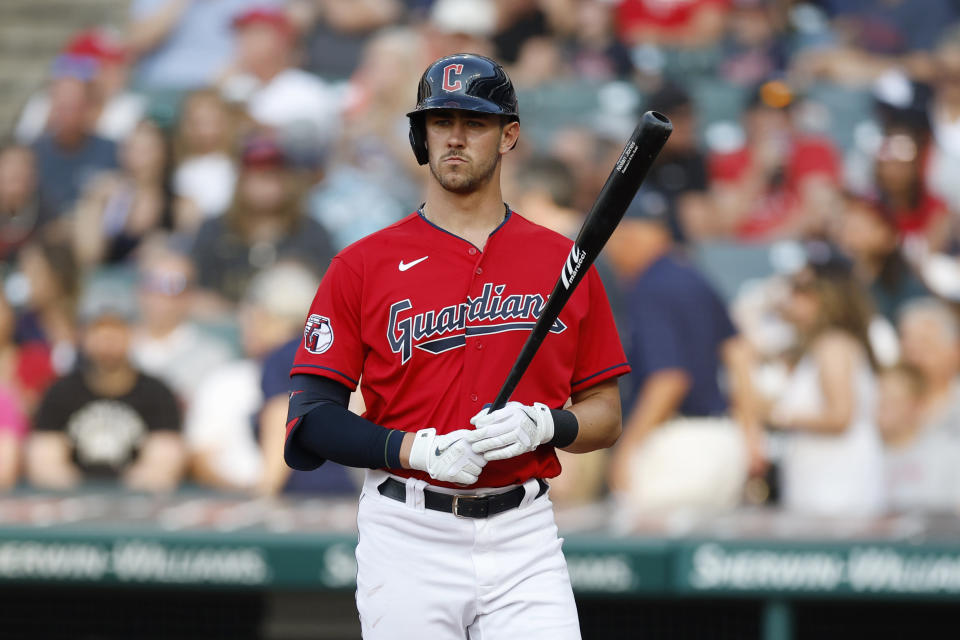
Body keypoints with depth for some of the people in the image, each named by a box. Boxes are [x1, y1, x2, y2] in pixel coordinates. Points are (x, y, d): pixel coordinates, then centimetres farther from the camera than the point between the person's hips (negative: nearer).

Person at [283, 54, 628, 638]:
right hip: (410, 542, -1)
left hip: (525, 537, 1)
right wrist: (418, 449, -15)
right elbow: (311, 419, -1)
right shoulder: (364, 265, 4)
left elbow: (606, 418, 11)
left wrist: (543, 425, -10)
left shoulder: (565, 263, 9)